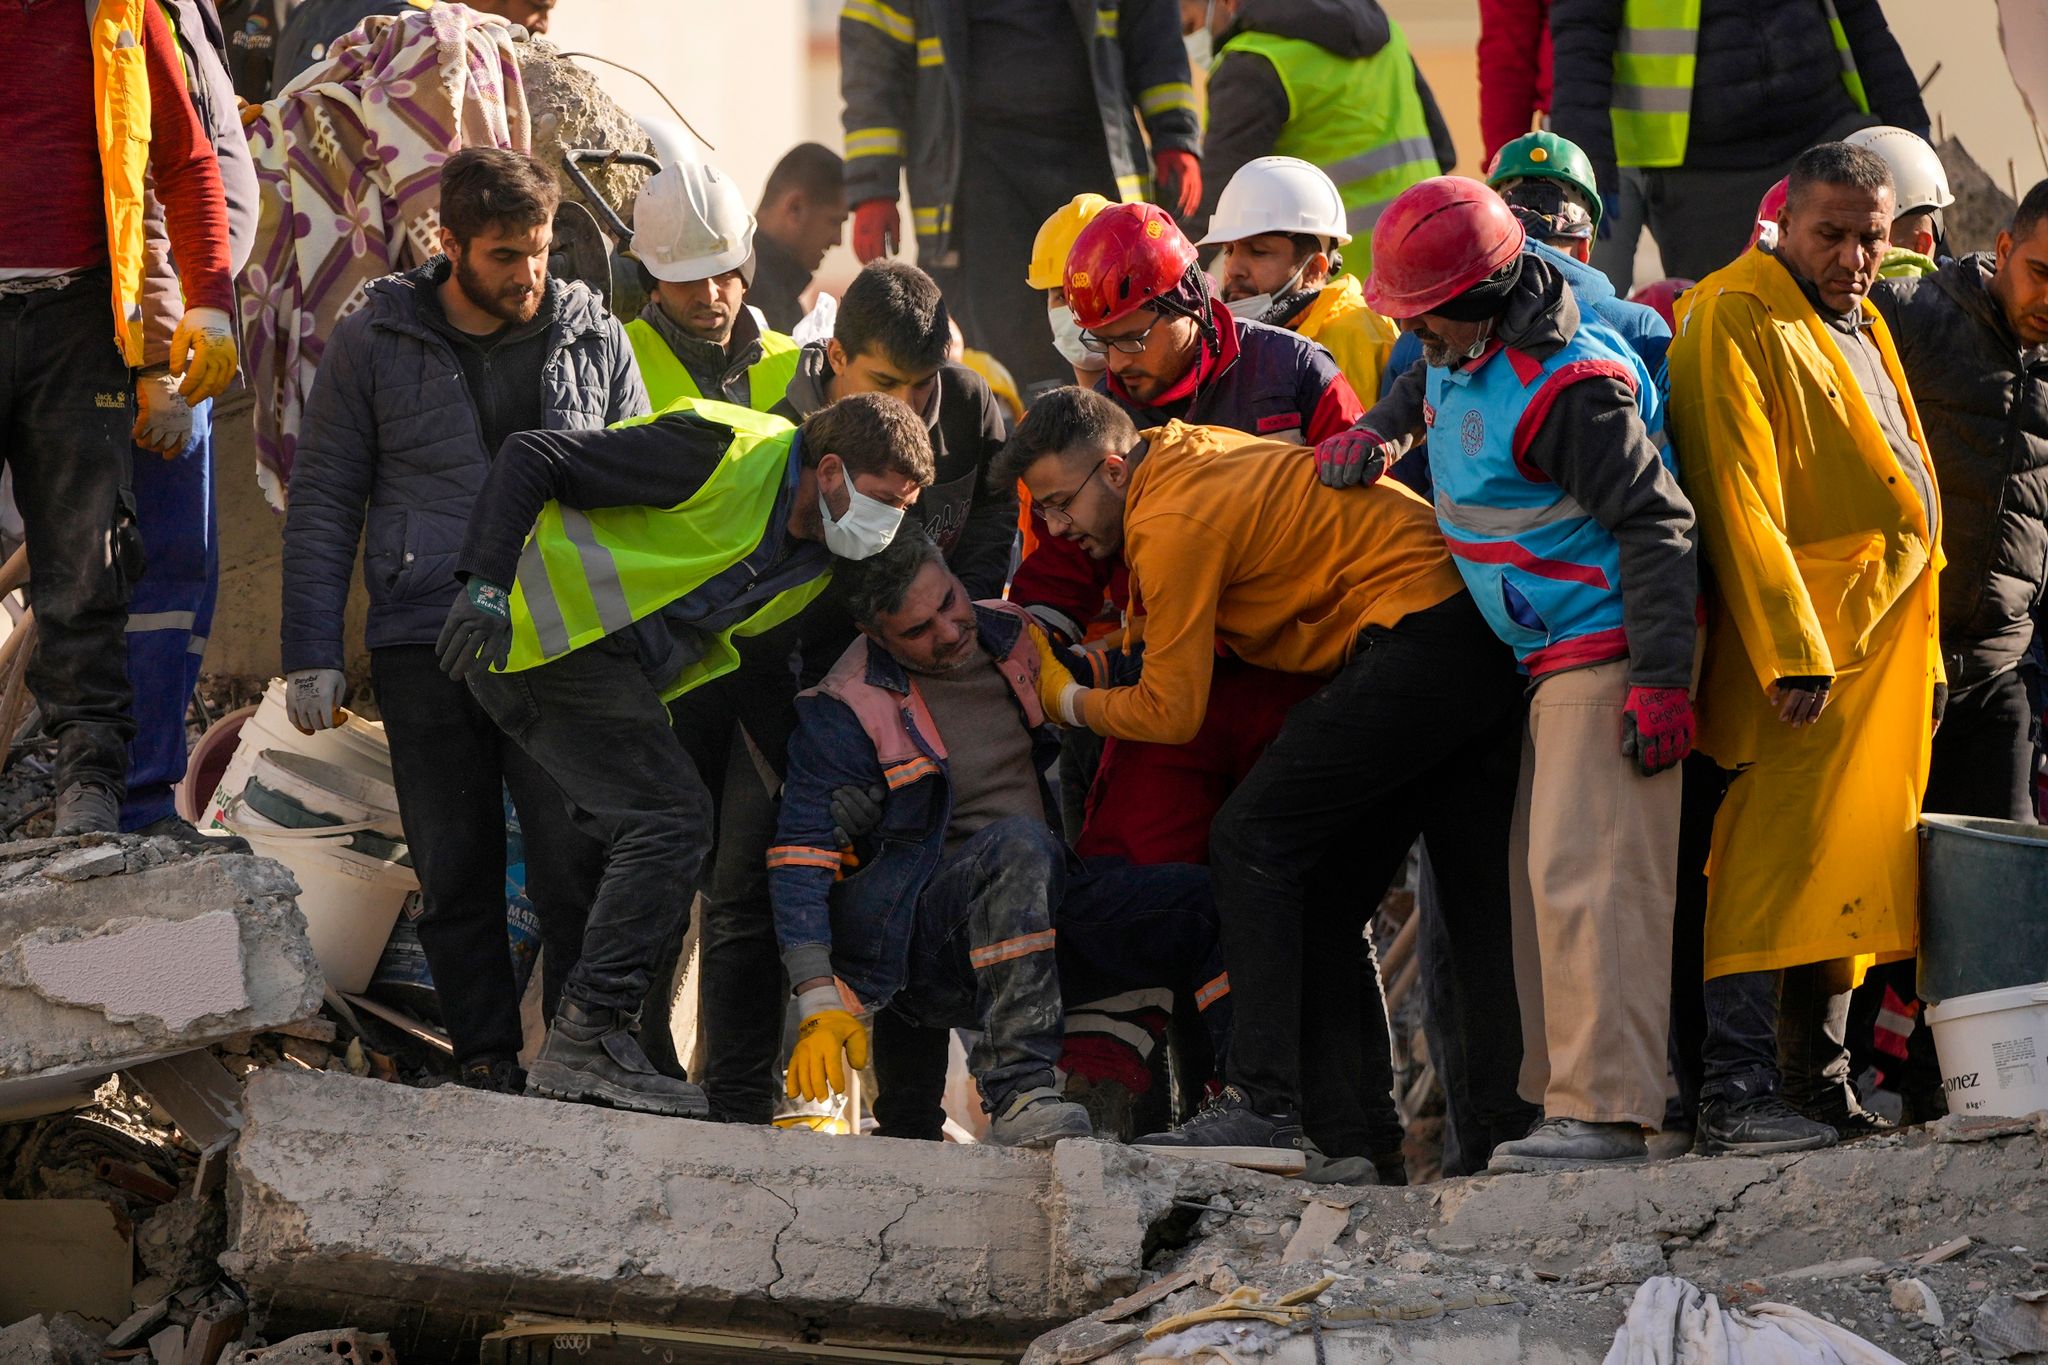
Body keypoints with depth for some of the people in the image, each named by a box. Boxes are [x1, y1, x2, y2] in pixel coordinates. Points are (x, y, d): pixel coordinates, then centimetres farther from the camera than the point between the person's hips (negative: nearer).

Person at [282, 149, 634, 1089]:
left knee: (576, 860, -8)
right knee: (455, 870, 3)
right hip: (425, 648, 0)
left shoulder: (595, 341, 9)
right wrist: (311, 654, 0)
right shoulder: (374, 344, 4)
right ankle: (486, 1063, 12)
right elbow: (321, 505, 7)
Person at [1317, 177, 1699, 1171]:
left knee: (1585, 872, -16)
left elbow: (1656, 527, -23)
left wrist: (1660, 680, -26)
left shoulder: (1569, 390, -23)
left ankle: (1605, 1109, -20)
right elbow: (1433, 390, 34)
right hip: (1557, 655, 11)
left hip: (1613, 651, -11)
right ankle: (1559, 1092, 13)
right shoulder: (1469, 353, 7)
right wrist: (1379, 431, 13)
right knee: (1542, 875, 10)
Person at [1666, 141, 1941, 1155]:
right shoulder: (1736, 320, -7)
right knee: (1777, 861, -13)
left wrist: (1921, 653, 21)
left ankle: (1818, 1074, 14)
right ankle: (1735, 1095, -15)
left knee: (1850, 868, 8)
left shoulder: (1859, 326, 22)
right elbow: (1738, 498, -15)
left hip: (1882, 643, 9)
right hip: (1801, 631, -9)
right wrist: (1792, 648, -22)